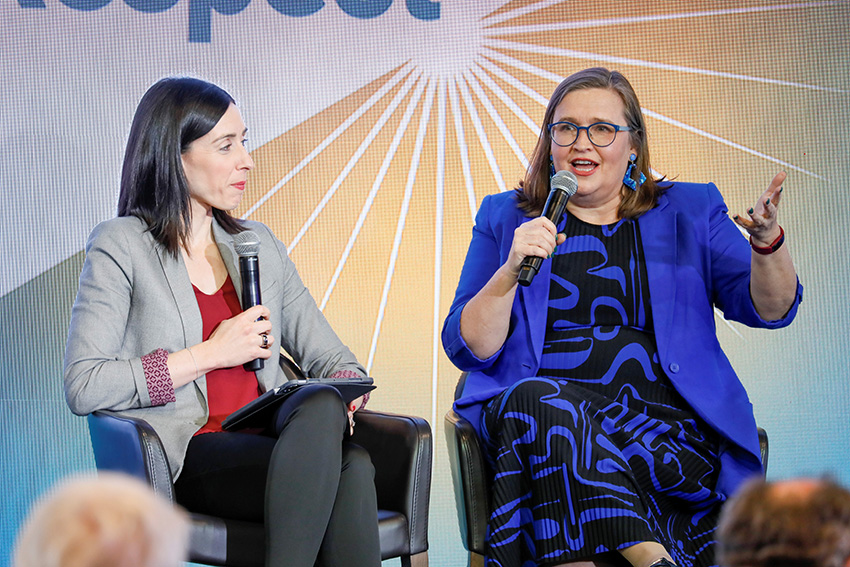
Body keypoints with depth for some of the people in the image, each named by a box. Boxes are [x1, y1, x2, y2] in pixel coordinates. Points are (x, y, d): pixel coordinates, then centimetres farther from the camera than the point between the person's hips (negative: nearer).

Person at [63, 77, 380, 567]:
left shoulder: (259, 244, 21)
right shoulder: (120, 247, 3)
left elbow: (333, 359, 19)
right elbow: (83, 388, -8)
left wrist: (342, 399, -6)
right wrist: (210, 355, -8)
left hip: (266, 441, 5)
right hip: (187, 456, -4)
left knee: (353, 466, -33)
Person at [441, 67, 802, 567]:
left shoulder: (689, 210, 17)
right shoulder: (505, 218, 16)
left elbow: (770, 310, 7)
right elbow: (467, 349, 8)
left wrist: (768, 241, -13)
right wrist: (511, 269, -8)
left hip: (663, 414, -1)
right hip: (533, 403, 1)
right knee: (535, 398, -35)